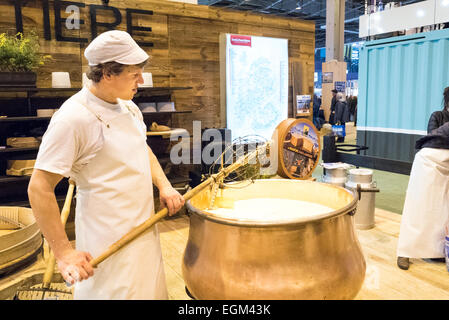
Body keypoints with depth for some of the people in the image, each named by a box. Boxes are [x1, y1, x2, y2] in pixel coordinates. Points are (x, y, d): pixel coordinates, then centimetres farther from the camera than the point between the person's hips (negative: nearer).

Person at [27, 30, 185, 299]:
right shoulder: (73, 118, -21)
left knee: (152, 291, 21)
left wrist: (164, 185, 1)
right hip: (109, 244, -8)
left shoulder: (129, 106, 5)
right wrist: (64, 253, -19)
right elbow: (39, 188, -19)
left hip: (145, 230, 8)